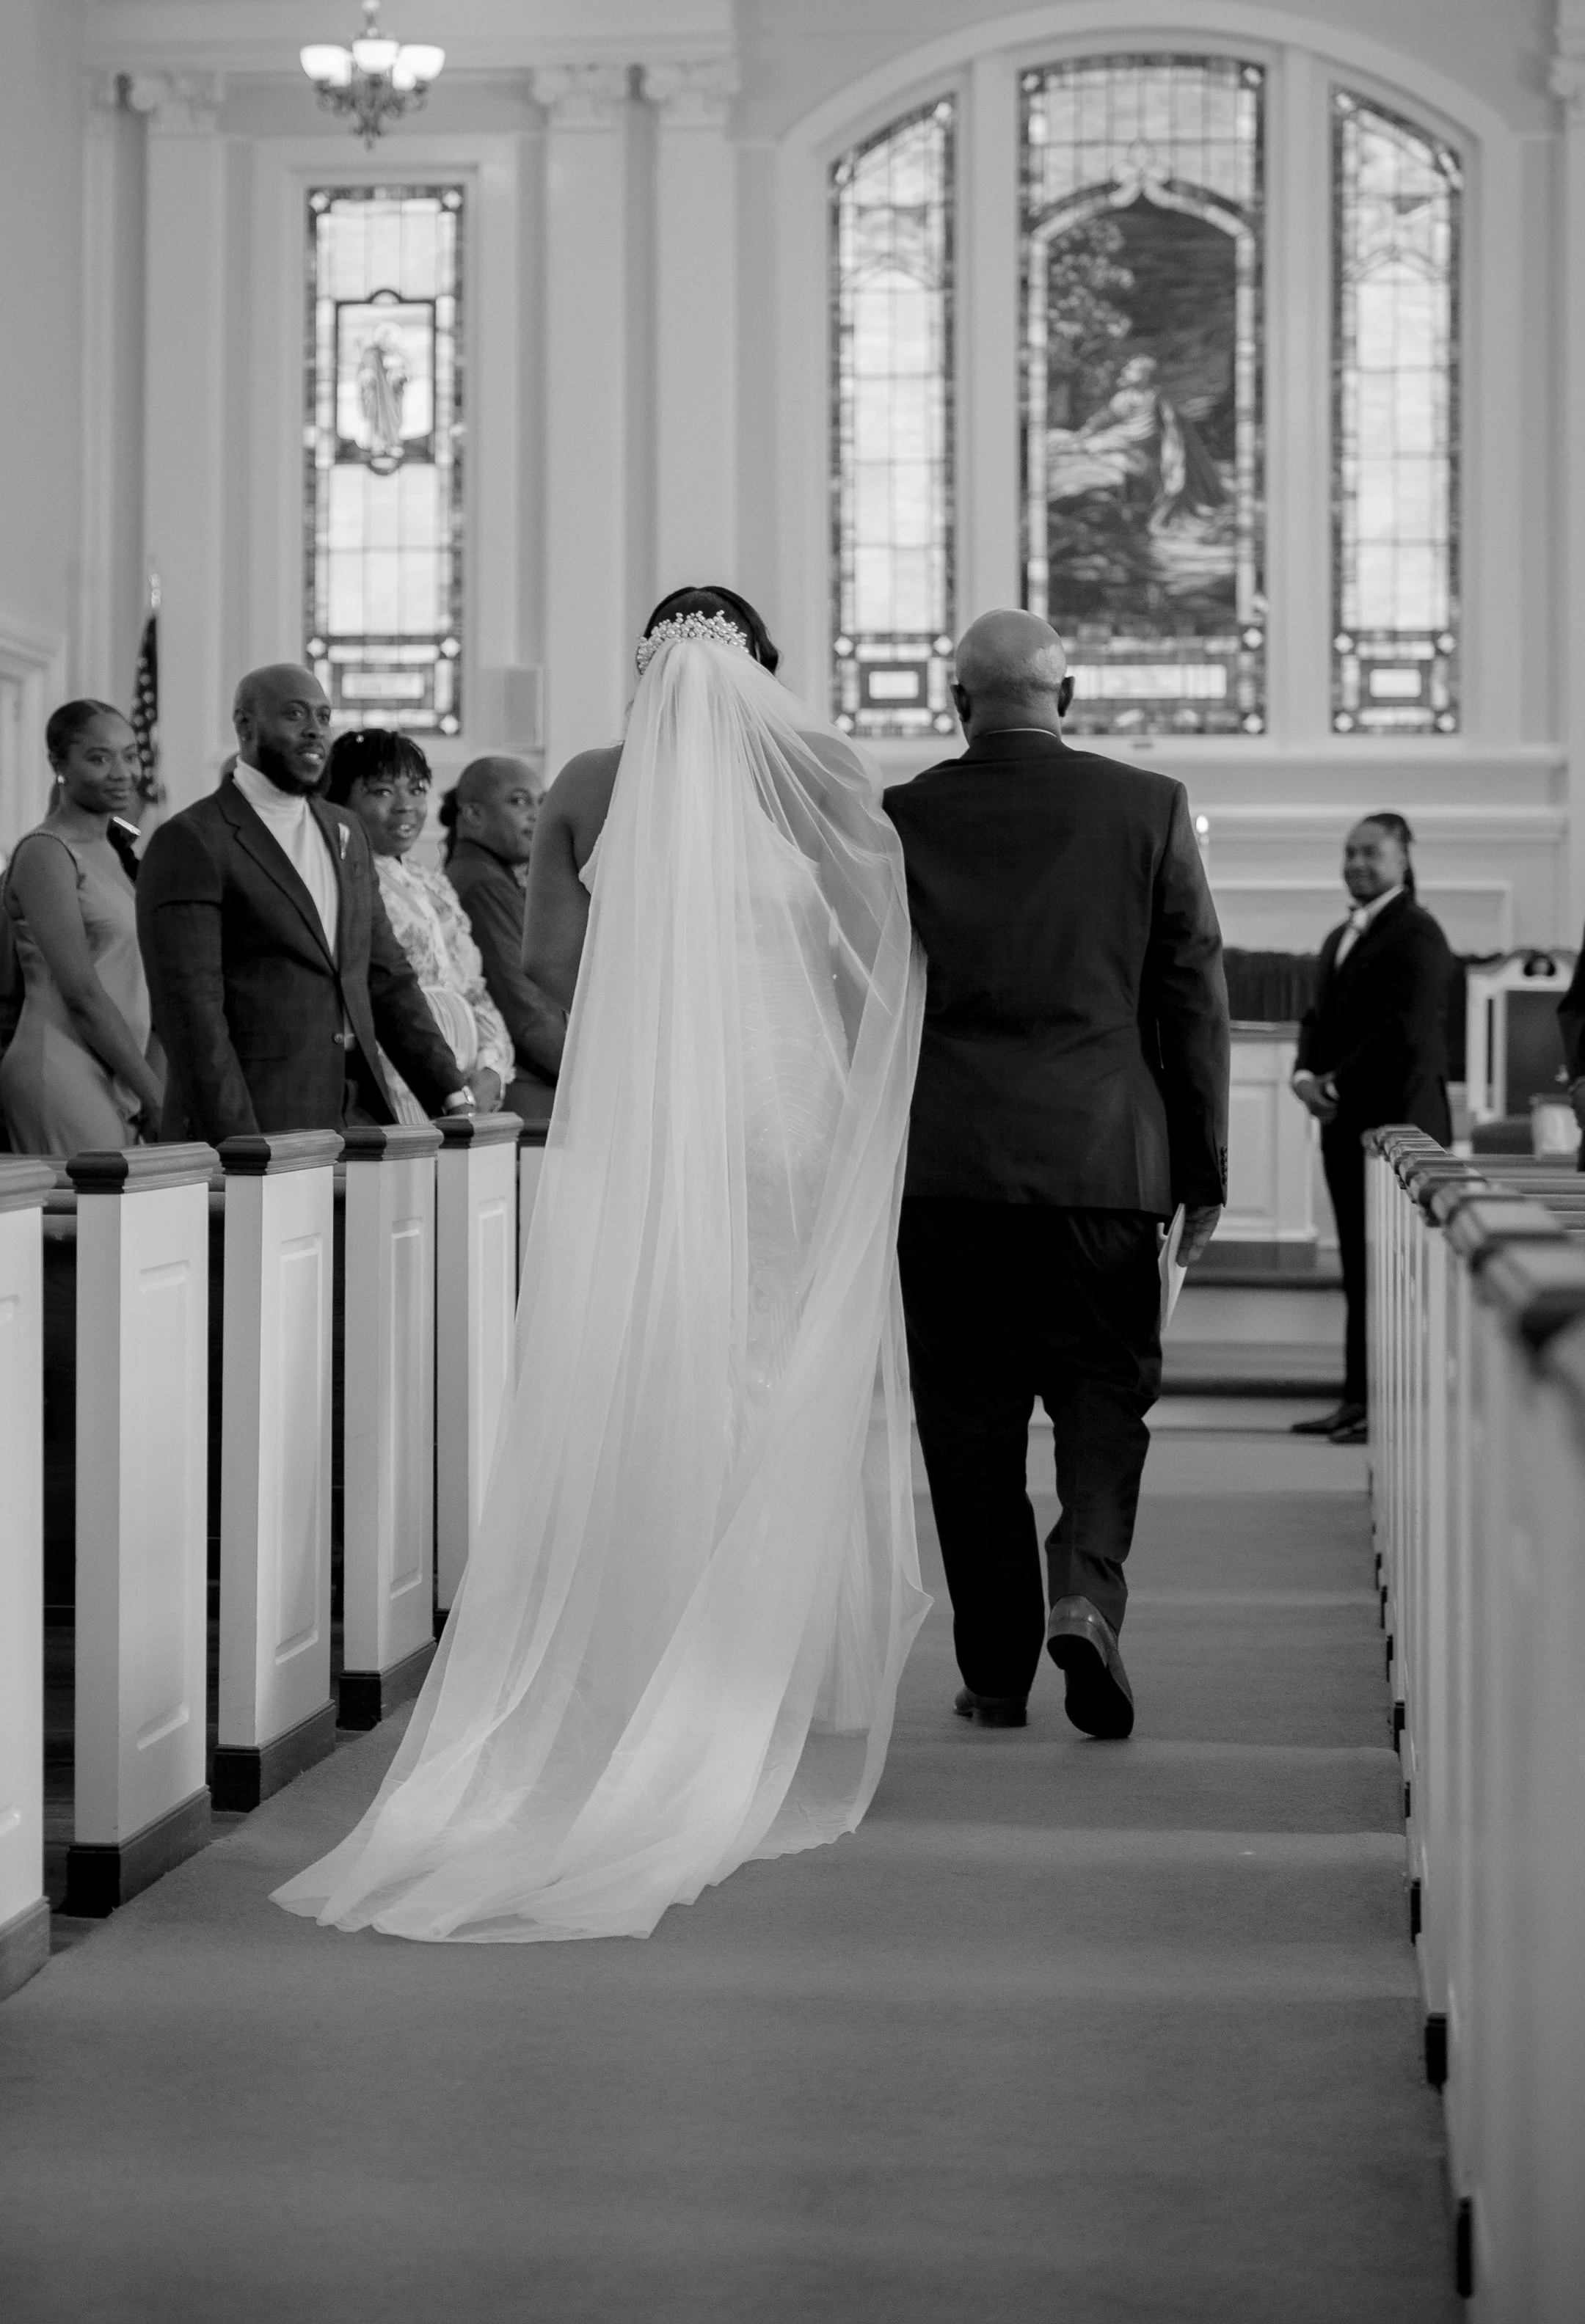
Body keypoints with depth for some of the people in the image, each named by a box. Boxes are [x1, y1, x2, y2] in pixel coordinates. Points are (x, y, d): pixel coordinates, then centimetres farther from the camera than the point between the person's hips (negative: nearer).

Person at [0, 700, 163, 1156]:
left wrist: (153, 1085, 7)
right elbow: (82, 993, -15)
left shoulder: (118, 848, 16)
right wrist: (155, 1095, -12)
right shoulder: (46, 853, -9)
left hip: (117, 1082, 8)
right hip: (64, 1076, -8)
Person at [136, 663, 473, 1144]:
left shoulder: (346, 832, 17)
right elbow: (190, 1008, -13)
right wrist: (241, 1150, -19)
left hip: (357, 1121, 6)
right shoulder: (189, 842, -6)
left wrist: (453, 1094, 8)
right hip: (252, 1128, -6)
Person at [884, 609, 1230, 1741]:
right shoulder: (1148, 806, 1)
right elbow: (1196, 997, 2)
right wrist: (1204, 1171, 8)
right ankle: (1087, 1583, -12)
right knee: (1106, 1386, 11)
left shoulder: (898, 819, 2)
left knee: (968, 1413, 7)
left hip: (945, 1164, 1)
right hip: (1103, 1155, -1)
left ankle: (997, 1669, 10)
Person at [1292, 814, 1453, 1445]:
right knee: (1358, 1268, 9)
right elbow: (1319, 1016, 20)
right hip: (1345, 1124, 8)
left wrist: (1339, 1084, -13)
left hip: (1398, 1124, -8)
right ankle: (1359, 1399, 12)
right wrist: (1305, 1074, 0)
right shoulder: (1341, 937, 21)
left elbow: (1408, 1030, -16)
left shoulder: (1417, 934, -8)